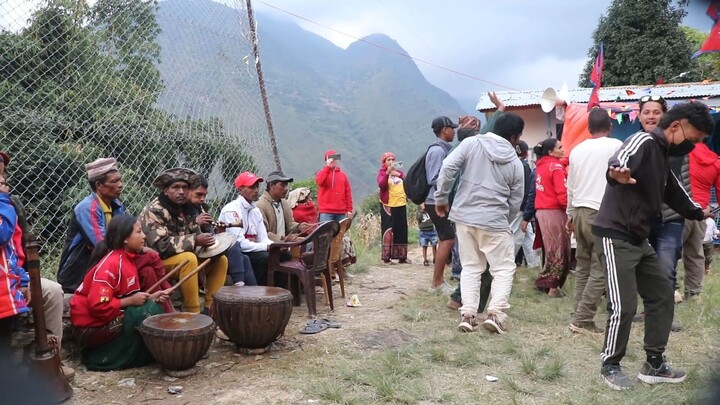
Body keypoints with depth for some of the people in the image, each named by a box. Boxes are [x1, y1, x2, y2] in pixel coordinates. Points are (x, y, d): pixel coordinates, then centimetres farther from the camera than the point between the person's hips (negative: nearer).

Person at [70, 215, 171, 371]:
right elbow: (98, 306, -28)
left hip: (111, 318, 9)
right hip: (92, 326, -9)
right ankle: (104, 358, -7)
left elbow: (128, 296, 10)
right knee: (149, 311, -19)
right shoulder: (110, 264, -22)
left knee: (153, 308, 4)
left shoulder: (127, 259, 6)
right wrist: (131, 301, -21)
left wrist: (150, 297, -5)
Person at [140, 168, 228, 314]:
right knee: (189, 258, -34)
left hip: (185, 261, 9)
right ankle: (194, 312, -25)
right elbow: (161, 246, -30)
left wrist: (206, 241, -11)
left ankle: (211, 308, 0)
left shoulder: (187, 208, 5)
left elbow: (196, 235, 13)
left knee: (221, 259, 4)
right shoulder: (154, 211, -20)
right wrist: (195, 240, -33)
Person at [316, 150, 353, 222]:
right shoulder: (322, 172, 5)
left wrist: (349, 209, 2)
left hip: (341, 212, 3)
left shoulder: (343, 174, 12)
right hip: (326, 212, -3)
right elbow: (319, 181, -19)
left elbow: (348, 193, 9)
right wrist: (328, 166, -19)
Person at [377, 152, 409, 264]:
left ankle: (402, 256, 13)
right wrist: (387, 172, -25)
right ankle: (387, 257, -6)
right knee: (388, 230, -8)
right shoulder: (382, 172, 2)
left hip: (401, 205, 5)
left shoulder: (399, 171, 16)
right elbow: (381, 185, -16)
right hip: (388, 206, -5)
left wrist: (400, 175, -12)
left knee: (402, 231, 7)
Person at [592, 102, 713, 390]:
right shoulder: (644, 142, -13)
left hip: (639, 240, 10)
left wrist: (697, 212, 47)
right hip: (615, 237, -10)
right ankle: (610, 366, 13)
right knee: (624, 306, -8)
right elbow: (619, 161, -36)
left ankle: (654, 365, 22)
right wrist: (617, 173, -60)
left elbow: (673, 192, 33)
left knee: (662, 294, 12)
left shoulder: (662, 157, 17)